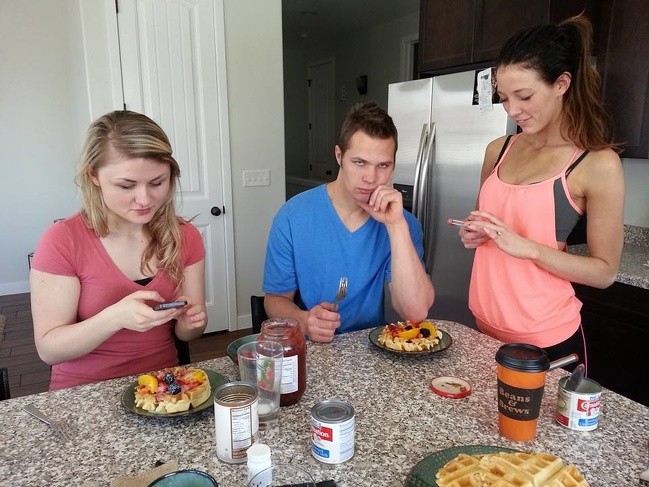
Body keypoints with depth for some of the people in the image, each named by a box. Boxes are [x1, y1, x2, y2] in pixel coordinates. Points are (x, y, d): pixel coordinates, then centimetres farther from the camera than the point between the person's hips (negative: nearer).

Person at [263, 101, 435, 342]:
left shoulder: (404, 224, -4)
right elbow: (276, 298, -1)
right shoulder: (293, 217, -9)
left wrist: (396, 226, -22)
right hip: (311, 349, 1)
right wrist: (303, 321, -22)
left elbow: (416, 312, -15)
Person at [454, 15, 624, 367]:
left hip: (547, 339, -5)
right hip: (485, 326, 5)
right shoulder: (498, 151, 3)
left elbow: (605, 272, -8)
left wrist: (528, 248, -22)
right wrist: (473, 234, -4)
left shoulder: (598, 164, -10)